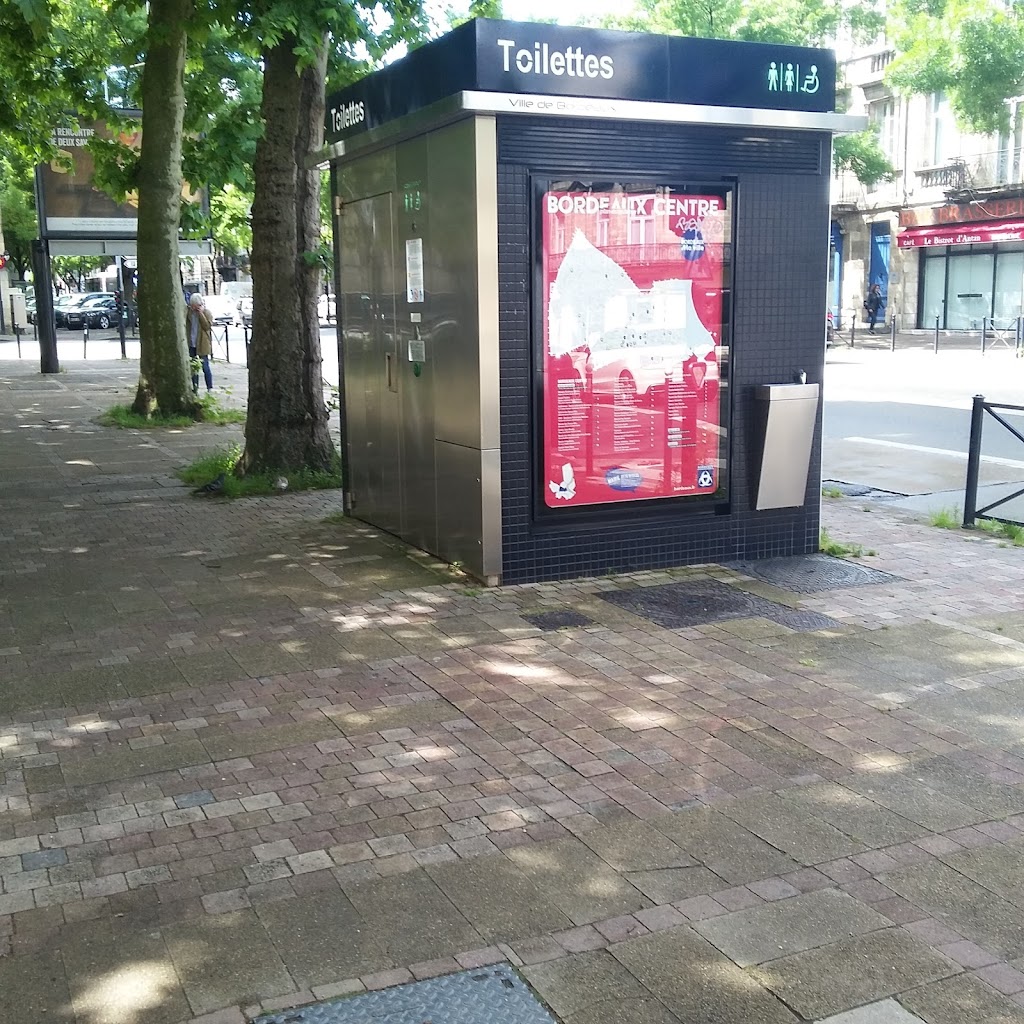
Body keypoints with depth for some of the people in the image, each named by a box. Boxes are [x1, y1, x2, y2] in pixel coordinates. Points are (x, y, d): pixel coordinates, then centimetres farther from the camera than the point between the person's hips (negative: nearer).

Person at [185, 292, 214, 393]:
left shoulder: (206, 312, -3)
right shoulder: (189, 312, 5)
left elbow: (208, 326, -16)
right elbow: (184, 325, -3)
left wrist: (201, 313, -18)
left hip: (202, 344, -4)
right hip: (191, 344, 4)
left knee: (205, 367, -4)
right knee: (193, 367, 10)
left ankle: (210, 388, 2)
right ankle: (195, 388, 18)